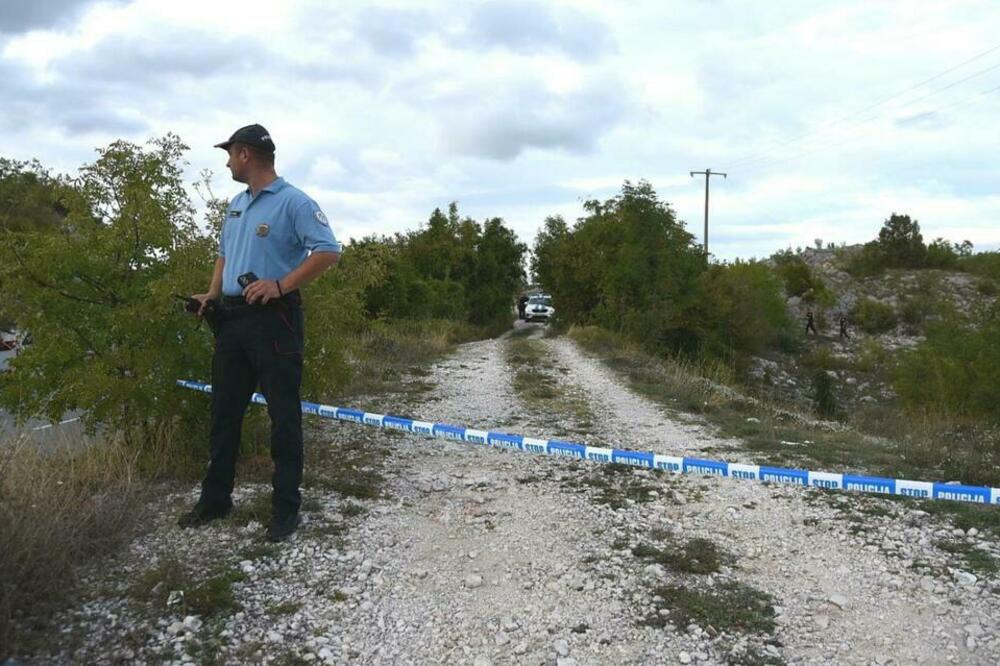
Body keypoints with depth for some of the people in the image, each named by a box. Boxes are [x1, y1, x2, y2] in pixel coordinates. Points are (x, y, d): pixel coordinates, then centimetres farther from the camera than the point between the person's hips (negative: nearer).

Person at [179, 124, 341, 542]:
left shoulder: (293, 202, -8)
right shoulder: (236, 204, 17)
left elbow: (329, 251, -17)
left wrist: (280, 286, -21)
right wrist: (212, 293, 10)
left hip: (274, 319, -8)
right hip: (232, 318, 8)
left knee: (283, 416, -1)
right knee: (225, 412, 13)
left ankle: (286, 508, 8)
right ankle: (215, 499, 25)